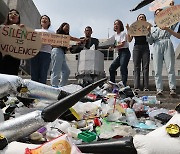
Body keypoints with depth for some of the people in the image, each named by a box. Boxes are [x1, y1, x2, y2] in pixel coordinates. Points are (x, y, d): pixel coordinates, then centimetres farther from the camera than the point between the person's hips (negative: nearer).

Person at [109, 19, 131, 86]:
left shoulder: (123, 33, -6)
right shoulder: (115, 35, 17)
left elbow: (122, 44, -16)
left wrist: (114, 46, -25)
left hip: (125, 52, -8)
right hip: (119, 53, 8)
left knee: (123, 69, -18)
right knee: (111, 68, 4)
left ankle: (124, 85, -19)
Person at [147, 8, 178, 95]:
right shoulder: (152, 28, 26)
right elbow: (150, 42, 19)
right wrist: (148, 33, 3)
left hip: (167, 44, -1)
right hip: (157, 46, 2)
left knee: (170, 68, -12)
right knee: (157, 70, -8)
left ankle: (172, 89, -16)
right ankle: (159, 89, -10)